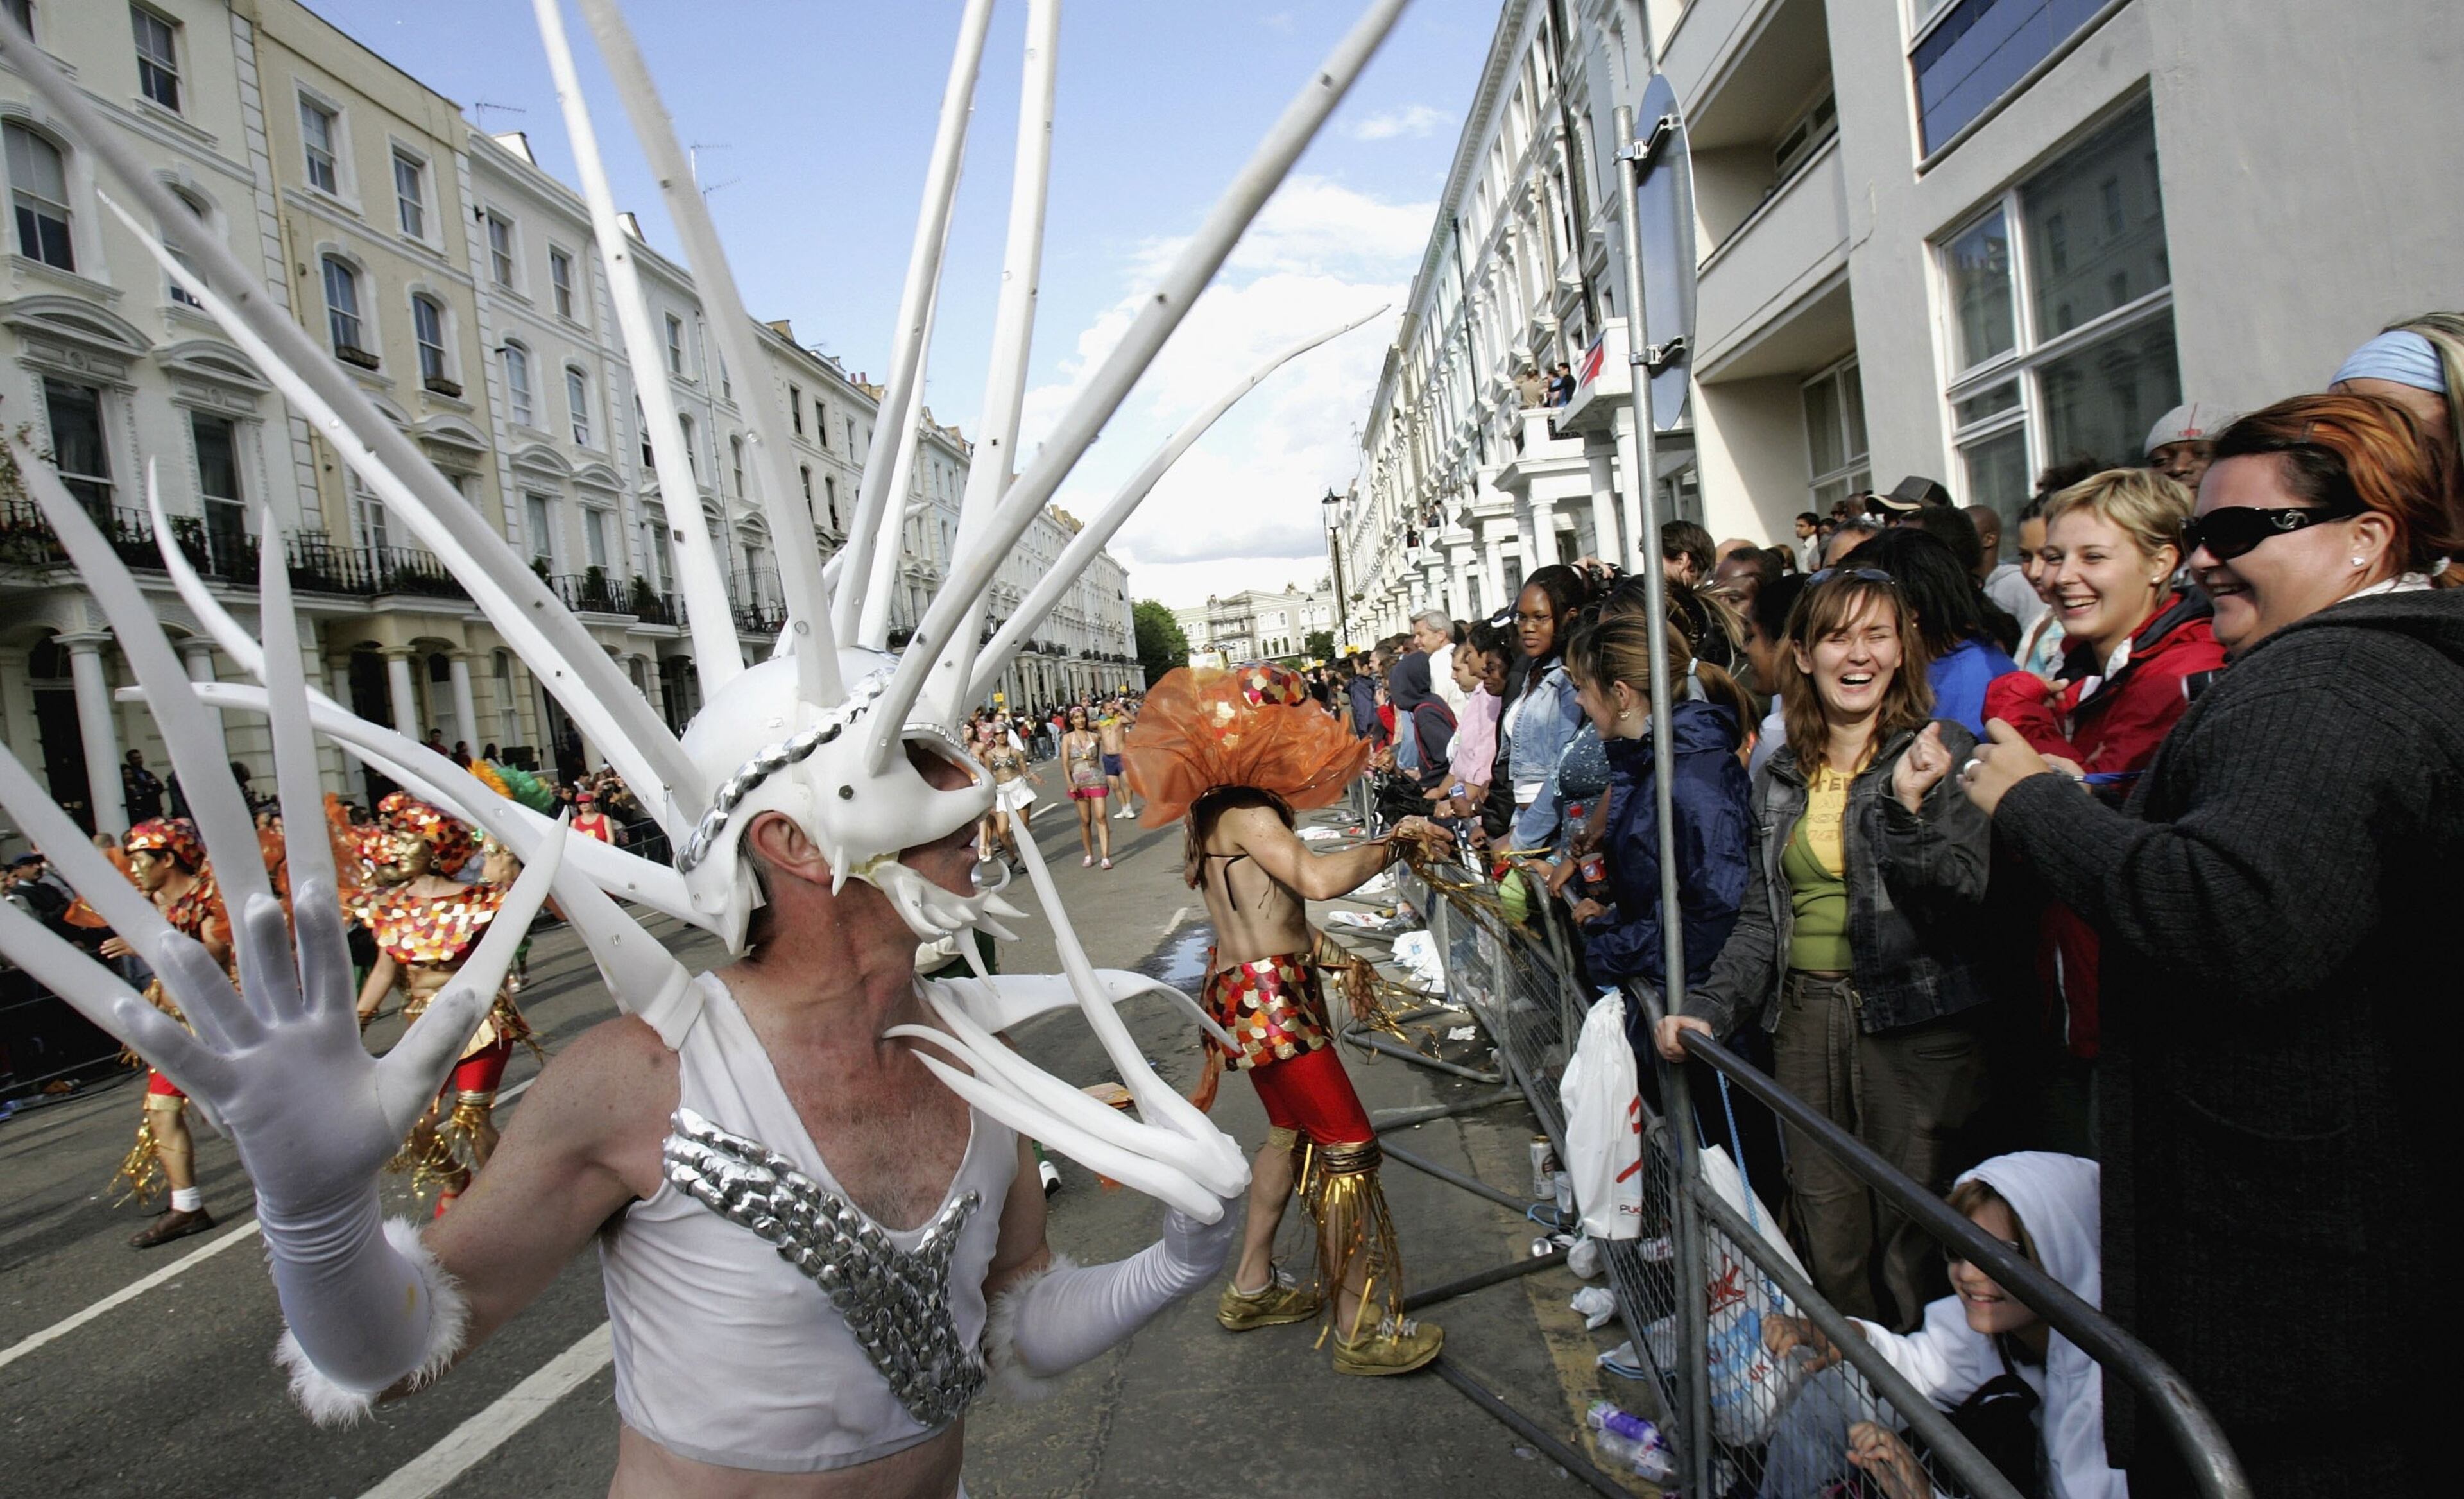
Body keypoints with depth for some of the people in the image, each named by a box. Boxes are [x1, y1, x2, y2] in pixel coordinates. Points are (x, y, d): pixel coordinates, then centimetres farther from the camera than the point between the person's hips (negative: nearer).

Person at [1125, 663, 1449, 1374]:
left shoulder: (1218, 812, 11)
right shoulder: (1248, 814, -19)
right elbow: (1318, 879, -31)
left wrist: (1303, 939, 18)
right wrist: (1393, 840, -20)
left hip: (1249, 992, 10)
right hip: (1268, 1001, -10)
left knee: (1291, 1131, 21)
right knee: (1347, 1147, -6)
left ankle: (1252, 1286, 33)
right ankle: (1360, 1328, 2)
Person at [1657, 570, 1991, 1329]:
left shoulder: (1943, 753, -3)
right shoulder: (1781, 777, 10)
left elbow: (1963, 895, -12)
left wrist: (1907, 807, -27)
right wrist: (1708, 1007, 2)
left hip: (1914, 1021, -4)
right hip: (1805, 1019, 4)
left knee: (1912, 1246, -1)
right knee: (1829, 1243, 9)